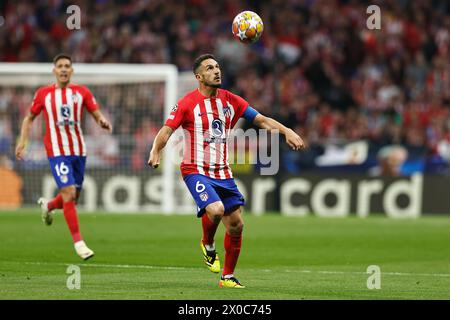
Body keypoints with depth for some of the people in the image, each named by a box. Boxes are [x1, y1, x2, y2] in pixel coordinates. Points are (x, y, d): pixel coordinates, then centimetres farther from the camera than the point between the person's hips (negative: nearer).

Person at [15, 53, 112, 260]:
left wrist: (103, 123, -19)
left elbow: (96, 114, 4)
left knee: (72, 197, 11)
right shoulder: (43, 94, 2)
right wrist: (22, 141, 3)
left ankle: (48, 206, 45)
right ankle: (78, 242, -12)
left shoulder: (81, 92, 5)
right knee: (69, 193, -16)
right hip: (57, 151, -3)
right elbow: (30, 118, 14)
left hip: (78, 150, 3)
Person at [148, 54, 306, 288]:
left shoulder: (230, 100, 6)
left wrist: (286, 131, -7)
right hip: (196, 171, -5)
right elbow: (166, 130, -11)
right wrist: (155, 152, -30)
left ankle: (228, 276, 18)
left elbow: (261, 120, 7)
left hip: (223, 172, 5)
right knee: (215, 209, -29)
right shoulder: (188, 103, -8)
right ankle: (208, 245, 5)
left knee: (236, 225, 2)